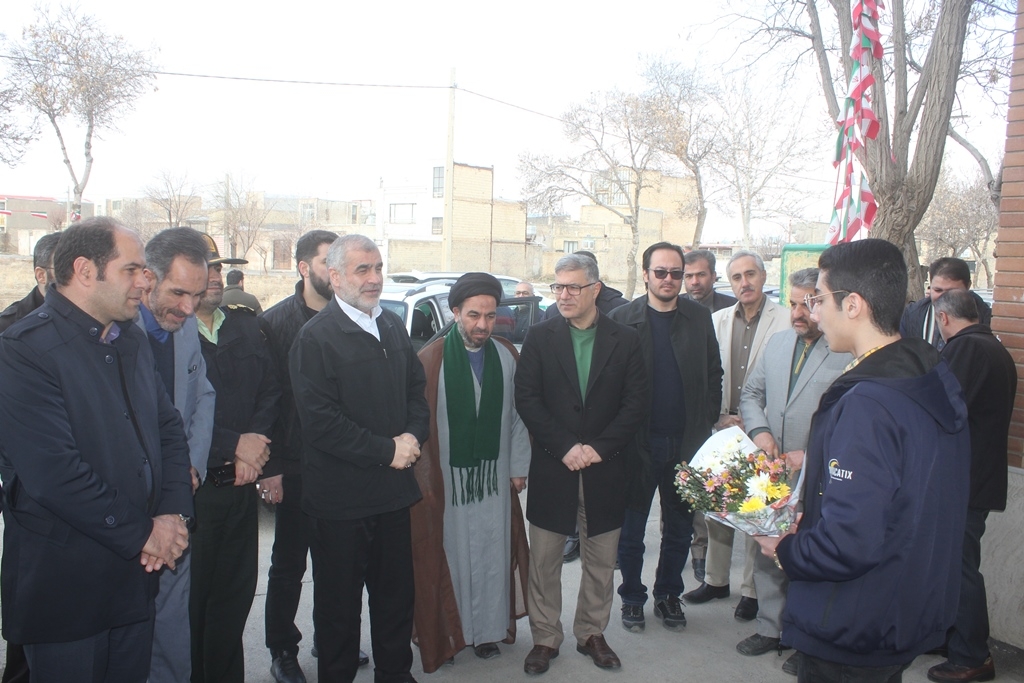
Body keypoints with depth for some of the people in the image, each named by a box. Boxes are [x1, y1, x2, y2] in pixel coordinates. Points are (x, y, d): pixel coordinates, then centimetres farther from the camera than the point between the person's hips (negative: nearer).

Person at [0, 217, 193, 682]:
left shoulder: (132, 340, 9)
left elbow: (168, 427, 9)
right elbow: (55, 473, -23)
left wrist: (173, 512, -7)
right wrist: (142, 535, -16)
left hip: (137, 572, 7)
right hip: (63, 582, -6)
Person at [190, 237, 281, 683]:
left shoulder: (246, 326, 11)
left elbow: (271, 395, 10)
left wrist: (257, 454, -1)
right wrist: (234, 445, -15)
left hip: (242, 486, 5)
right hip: (188, 490, -5)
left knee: (235, 595, 14)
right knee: (189, 600, 7)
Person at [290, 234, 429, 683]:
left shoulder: (393, 327, 9)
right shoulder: (316, 337, -12)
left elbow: (417, 388, 15)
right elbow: (321, 421, -18)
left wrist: (413, 436, -4)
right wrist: (386, 450, -16)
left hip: (394, 490, 6)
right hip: (341, 498, -6)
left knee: (397, 591, 17)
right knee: (340, 600, 11)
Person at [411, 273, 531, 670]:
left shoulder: (507, 356, 1)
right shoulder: (430, 360, -11)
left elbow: (518, 416, 5)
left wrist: (518, 466, 5)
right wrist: (424, 477, -8)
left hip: (494, 477, 3)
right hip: (446, 478, -3)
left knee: (491, 555, 11)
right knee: (448, 555, 8)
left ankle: (488, 629, 27)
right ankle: (445, 633, 25)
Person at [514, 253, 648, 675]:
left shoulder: (625, 340, 1)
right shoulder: (540, 337, 0)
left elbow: (637, 402, -3)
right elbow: (526, 399, -6)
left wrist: (599, 447, -12)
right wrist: (565, 447, -14)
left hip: (604, 469, 1)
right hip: (552, 467, 0)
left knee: (600, 562, 12)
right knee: (544, 561, 8)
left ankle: (592, 633, 31)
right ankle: (545, 638, 24)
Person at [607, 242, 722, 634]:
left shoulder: (699, 318, 4)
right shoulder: (622, 319, -5)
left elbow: (714, 374, 7)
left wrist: (707, 423, 0)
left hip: (686, 442, 3)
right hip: (638, 442, -2)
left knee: (679, 527, 14)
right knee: (632, 527, 10)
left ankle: (668, 596, 32)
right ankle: (632, 598, 27)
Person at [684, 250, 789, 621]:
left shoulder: (785, 321, -6)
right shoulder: (717, 320, 8)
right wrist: (720, 417, -2)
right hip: (721, 429, 4)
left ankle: (752, 589, 19)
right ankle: (716, 579, 28)